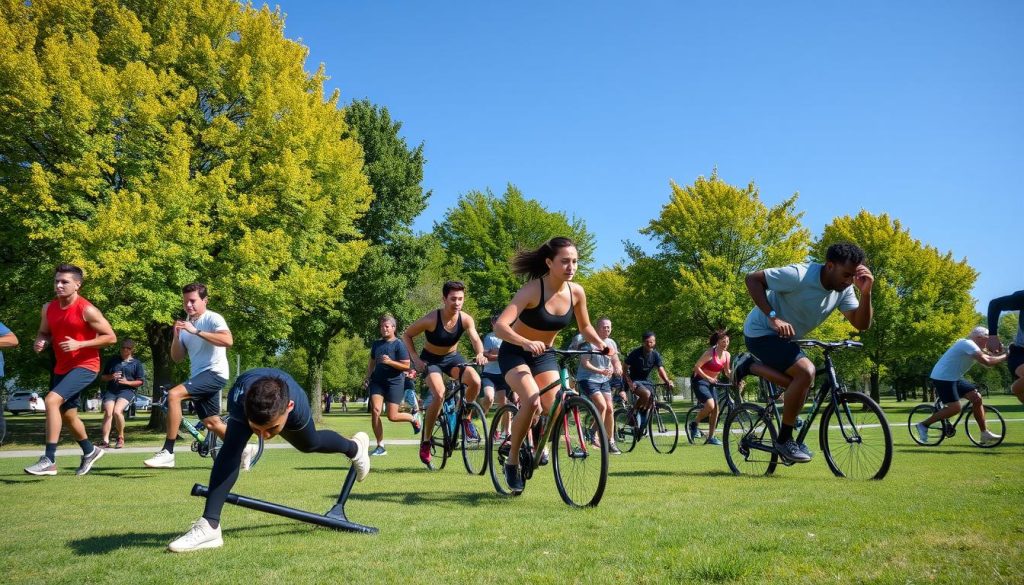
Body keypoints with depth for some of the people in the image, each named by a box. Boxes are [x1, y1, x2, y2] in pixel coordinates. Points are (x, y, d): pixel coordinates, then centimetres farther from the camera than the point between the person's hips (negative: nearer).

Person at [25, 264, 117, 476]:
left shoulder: (87, 310, -15)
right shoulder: (48, 308, 4)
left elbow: (111, 337, -13)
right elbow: (44, 333, 20)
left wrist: (79, 344, -21)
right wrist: (40, 342, -4)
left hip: (85, 366, -8)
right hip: (61, 368, 8)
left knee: (52, 400, -25)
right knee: (67, 415, 18)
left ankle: (49, 460, -20)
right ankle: (90, 451, 43)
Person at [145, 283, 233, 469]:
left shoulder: (213, 318, -8)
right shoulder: (186, 323, 14)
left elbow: (228, 340, -27)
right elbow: (176, 357, 13)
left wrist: (196, 331, -28)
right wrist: (176, 336, -5)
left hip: (214, 373, -9)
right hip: (198, 377, 9)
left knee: (173, 394, -26)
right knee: (212, 423, 12)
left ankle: (167, 453, -23)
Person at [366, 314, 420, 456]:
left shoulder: (399, 344, -7)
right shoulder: (376, 344, 11)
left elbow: (406, 366, -11)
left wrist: (390, 362, -23)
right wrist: (367, 378, 10)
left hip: (395, 382, -5)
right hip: (377, 381, 5)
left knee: (392, 416, -8)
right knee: (375, 411, -12)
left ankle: (413, 419, 25)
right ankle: (380, 446, -3)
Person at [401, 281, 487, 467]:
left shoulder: (465, 319, -18)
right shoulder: (431, 319, -26)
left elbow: (475, 338, -31)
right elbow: (406, 335, -14)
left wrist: (480, 354, -53)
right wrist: (415, 358, -24)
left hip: (452, 357, 3)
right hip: (431, 359, -3)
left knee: (475, 381, -24)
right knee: (439, 395, -26)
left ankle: (465, 418, 3)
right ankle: (425, 441, -9)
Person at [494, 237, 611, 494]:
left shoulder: (576, 292, -11)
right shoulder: (532, 290, -26)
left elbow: (585, 327, 7)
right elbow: (500, 326, -36)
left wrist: (601, 344, -12)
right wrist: (526, 343, -53)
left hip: (544, 355, 5)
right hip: (515, 353, -5)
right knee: (532, 401, -30)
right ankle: (512, 460, -10)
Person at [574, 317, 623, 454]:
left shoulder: (611, 343, 5)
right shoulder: (589, 342, -14)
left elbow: (615, 360, 2)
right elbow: (585, 363, -17)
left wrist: (618, 368, -21)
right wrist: (600, 371, -30)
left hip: (604, 380, 6)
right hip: (587, 379, -6)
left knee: (610, 408, 0)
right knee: (602, 406, -21)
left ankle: (611, 441, 11)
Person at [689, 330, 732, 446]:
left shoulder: (727, 355, 0)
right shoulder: (710, 353, -21)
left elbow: (727, 372, 9)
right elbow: (696, 367, -20)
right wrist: (708, 378, -28)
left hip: (711, 383, 7)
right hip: (699, 381, -7)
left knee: (716, 409, 2)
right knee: (710, 405, -24)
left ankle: (711, 437, 12)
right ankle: (694, 425, -2)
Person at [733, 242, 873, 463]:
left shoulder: (843, 289, -6)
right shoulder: (800, 275, -28)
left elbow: (861, 324, -9)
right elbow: (752, 279, -25)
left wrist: (866, 292, -25)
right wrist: (773, 317, -33)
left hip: (785, 337, 9)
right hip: (762, 332, -9)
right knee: (806, 371, -26)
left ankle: (748, 366, 23)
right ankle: (784, 440, -11)